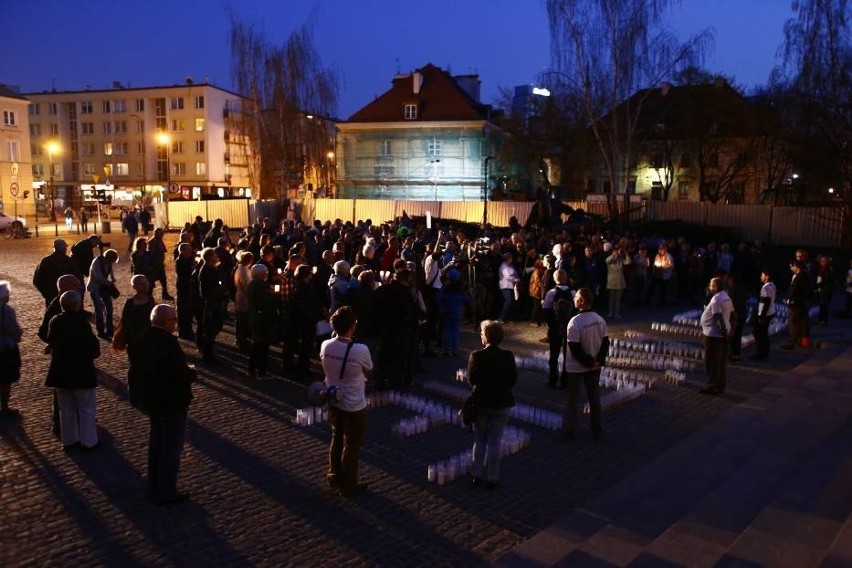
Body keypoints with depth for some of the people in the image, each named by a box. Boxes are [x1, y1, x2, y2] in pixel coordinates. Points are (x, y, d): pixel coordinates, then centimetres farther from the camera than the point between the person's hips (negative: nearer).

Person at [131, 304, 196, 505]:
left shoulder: (142, 339, 1)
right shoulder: (168, 342, -27)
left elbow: (136, 364, 12)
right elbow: (181, 375, -26)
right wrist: (192, 372, -6)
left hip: (150, 399, 9)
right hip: (172, 402, -9)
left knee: (156, 442, 21)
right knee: (172, 447, 4)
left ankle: (154, 488, 33)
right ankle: (167, 493, 13)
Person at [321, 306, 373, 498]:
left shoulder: (325, 346, -11)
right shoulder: (360, 350, -26)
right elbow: (369, 373, -8)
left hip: (333, 402, 5)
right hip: (355, 407, -5)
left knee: (337, 439, 25)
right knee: (352, 446, 12)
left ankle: (334, 477, 40)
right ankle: (348, 486, 26)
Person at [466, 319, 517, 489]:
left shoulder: (476, 356, -15)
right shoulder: (508, 357, -10)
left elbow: (471, 379, -6)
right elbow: (513, 381, -3)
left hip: (480, 403, 0)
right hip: (501, 404, 0)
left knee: (479, 440, 16)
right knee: (495, 442, 10)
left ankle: (477, 475, 21)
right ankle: (492, 478, 15)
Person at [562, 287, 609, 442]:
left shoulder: (574, 322, -22)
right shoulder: (600, 320, -2)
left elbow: (574, 348, -22)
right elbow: (605, 342, 0)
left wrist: (588, 362, -12)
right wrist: (599, 360, -5)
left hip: (575, 367, -5)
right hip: (594, 367, 5)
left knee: (573, 401, 8)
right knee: (594, 399, 16)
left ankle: (571, 433, 16)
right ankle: (597, 432, 25)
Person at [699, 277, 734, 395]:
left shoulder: (716, 299, -20)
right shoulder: (727, 297, 10)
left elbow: (719, 318, -25)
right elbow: (731, 314, 15)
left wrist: (724, 332, -23)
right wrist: (731, 329, 20)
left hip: (713, 334, -10)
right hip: (722, 333, 10)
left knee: (711, 361, -2)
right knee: (721, 361, 14)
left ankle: (712, 387, 3)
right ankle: (721, 385, 21)